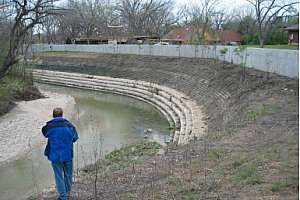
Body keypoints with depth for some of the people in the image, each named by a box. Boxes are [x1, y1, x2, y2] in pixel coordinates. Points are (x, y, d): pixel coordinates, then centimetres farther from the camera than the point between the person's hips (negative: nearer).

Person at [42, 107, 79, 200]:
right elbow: (75, 138, 3)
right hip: (68, 154, 2)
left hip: (55, 156, -1)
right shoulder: (69, 125, -9)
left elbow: (45, 134, 9)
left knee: (59, 176, 11)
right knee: (68, 175, 19)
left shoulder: (49, 126, -12)